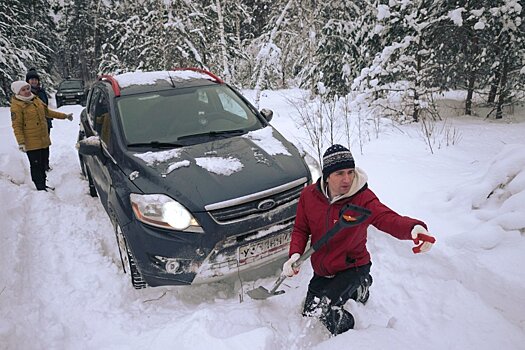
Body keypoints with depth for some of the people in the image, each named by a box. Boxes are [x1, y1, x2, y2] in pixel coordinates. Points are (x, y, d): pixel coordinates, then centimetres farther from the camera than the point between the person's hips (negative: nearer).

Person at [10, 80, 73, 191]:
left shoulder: (36, 100, 10)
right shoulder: (17, 106, -12)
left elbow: (47, 112, 24)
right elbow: (16, 126, -14)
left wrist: (65, 116, 26)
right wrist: (21, 142, -21)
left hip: (43, 140, 7)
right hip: (31, 143, -7)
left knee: (42, 164, 16)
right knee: (36, 165, -1)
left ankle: (43, 185, 28)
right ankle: (40, 188, 7)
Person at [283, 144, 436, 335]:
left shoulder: (363, 198, -23)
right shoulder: (309, 195, -14)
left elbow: (387, 217, -42)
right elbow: (301, 229, -4)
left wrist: (413, 228, -64)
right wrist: (295, 254, -22)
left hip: (353, 268, -5)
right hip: (322, 271, 5)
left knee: (322, 307, -26)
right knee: (308, 313, 23)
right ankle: (356, 289, 39)